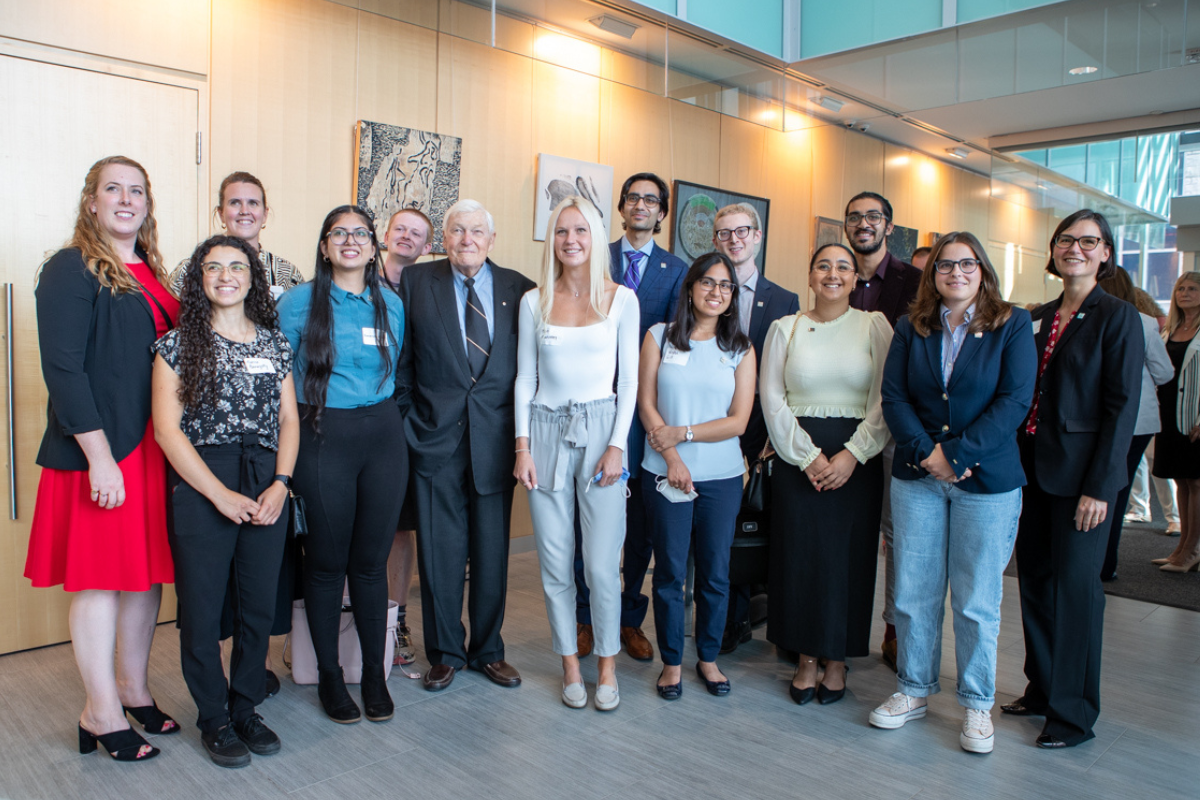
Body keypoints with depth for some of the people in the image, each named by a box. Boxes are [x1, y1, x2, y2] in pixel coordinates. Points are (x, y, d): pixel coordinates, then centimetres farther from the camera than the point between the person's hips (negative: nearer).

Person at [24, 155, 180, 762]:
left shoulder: (150, 273, 14)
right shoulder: (71, 269, -8)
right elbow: (63, 369, -15)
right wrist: (99, 457, -19)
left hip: (154, 448, 7)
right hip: (100, 450, -7)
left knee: (148, 570, 13)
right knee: (101, 578, 3)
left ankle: (132, 689, 30)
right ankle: (101, 713, 18)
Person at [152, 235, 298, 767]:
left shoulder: (275, 343, 11)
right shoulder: (178, 344, 1)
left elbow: (289, 419, 9)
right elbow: (167, 429, -5)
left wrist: (280, 483, -5)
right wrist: (222, 495, -11)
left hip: (266, 487, 3)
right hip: (201, 488, -2)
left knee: (259, 607, 8)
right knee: (202, 609, 5)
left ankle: (246, 709, 27)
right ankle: (215, 719, 23)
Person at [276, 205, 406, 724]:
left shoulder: (391, 304, 9)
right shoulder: (299, 302, 0)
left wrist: (381, 416, 14)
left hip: (383, 436, 3)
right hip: (322, 439, -2)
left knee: (371, 561, 8)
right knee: (326, 562, 6)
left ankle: (375, 673, 22)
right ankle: (329, 675, 23)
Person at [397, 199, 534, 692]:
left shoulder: (518, 289, 4)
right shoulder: (416, 282, 3)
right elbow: (402, 360, 5)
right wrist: (407, 421, 1)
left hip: (495, 441, 1)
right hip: (436, 436, -1)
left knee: (492, 553, 10)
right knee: (439, 554, 6)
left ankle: (487, 650, 28)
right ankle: (445, 653, 25)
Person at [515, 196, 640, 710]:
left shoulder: (621, 299, 2)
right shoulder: (534, 302, 7)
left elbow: (629, 379, 2)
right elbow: (525, 379, 8)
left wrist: (617, 446, -6)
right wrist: (522, 446, 0)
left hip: (600, 431, -2)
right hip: (547, 433, 2)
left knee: (602, 565, -3)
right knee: (555, 563, 6)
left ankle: (607, 666, 19)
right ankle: (570, 664, 24)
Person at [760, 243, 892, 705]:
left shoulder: (874, 325, 4)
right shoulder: (785, 328, 7)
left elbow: (886, 399, -2)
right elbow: (772, 398, 1)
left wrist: (851, 454, -12)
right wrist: (808, 455, -9)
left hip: (857, 457, 0)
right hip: (797, 455, 1)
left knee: (848, 557, 3)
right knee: (799, 555, 3)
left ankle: (836, 662, 20)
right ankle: (806, 661, 18)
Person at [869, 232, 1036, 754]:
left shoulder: (1013, 326, 0)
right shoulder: (911, 329, 7)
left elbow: (1014, 401, -9)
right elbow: (893, 398, 0)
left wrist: (956, 452, -16)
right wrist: (926, 453, -13)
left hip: (987, 480, -2)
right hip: (916, 478, 2)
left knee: (977, 601, 6)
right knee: (913, 593, 8)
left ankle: (977, 705, 23)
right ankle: (914, 690, 25)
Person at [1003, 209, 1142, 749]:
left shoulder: (1117, 316, -6)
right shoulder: (1039, 318, 12)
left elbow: (1122, 406, -10)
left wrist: (1099, 486, -15)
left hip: (1080, 473, -6)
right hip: (1032, 467, 6)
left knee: (1075, 584, 0)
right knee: (1034, 578, 12)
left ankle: (1074, 714, 14)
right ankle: (1042, 689, 28)